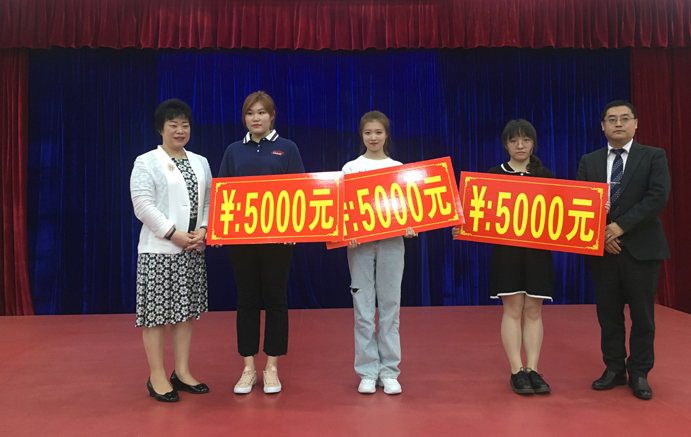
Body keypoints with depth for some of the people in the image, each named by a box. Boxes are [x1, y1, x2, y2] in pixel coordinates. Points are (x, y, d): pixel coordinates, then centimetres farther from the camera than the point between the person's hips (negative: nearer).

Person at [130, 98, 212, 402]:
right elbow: (143, 205, -11)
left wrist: (203, 230, -5)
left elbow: (209, 201, 12)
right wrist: (174, 234, -16)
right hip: (158, 250, -5)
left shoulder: (200, 163, 15)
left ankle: (182, 372, 22)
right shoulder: (146, 163, -2)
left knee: (186, 310, 10)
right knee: (157, 313, -1)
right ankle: (156, 376, 11)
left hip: (193, 251, 6)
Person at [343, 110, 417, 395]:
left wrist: (409, 228, -13)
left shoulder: (399, 169, 10)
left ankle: (389, 371, 13)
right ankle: (367, 371, 12)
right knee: (363, 307, 1)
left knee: (390, 306, 3)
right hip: (359, 242, 0)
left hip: (391, 241, 1)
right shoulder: (350, 168, 7)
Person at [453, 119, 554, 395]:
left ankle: (532, 370, 11)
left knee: (533, 310, 4)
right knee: (513, 308, 0)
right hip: (506, 250, -1)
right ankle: (516, 371, 6)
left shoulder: (545, 176, 8)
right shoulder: (493, 175, 4)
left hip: (538, 251, 2)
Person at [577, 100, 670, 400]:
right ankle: (614, 369, 21)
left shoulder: (653, 156, 2)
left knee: (641, 313, 5)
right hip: (601, 248, 2)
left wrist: (620, 226, -17)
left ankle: (639, 373, 18)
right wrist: (600, 234, -11)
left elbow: (658, 197, -11)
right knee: (608, 312, 8)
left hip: (641, 248, -2)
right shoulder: (588, 161, 9)